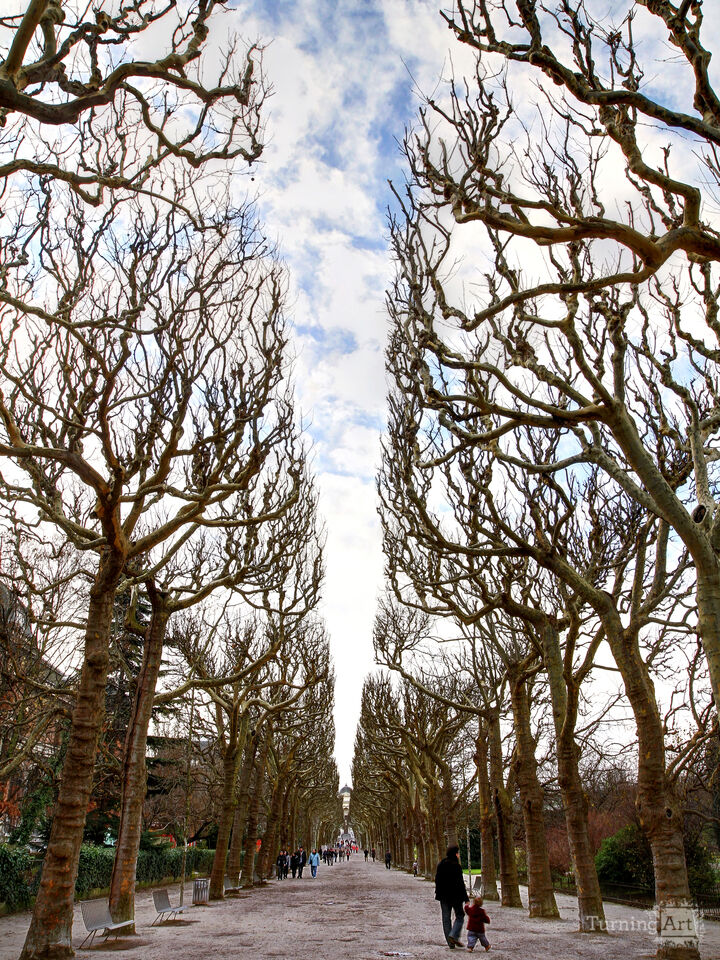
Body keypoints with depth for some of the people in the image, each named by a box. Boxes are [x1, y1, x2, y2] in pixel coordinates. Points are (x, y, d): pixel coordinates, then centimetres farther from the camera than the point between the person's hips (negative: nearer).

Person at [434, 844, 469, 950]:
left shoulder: (440, 865, 4)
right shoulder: (456, 866, -15)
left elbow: (437, 880, 12)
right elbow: (460, 883, -16)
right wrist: (466, 898, -12)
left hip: (443, 896, 5)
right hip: (455, 895, -5)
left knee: (446, 919, 10)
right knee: (460, 916, 11)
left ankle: (451, 943, 10)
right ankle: (454, 936, -8)